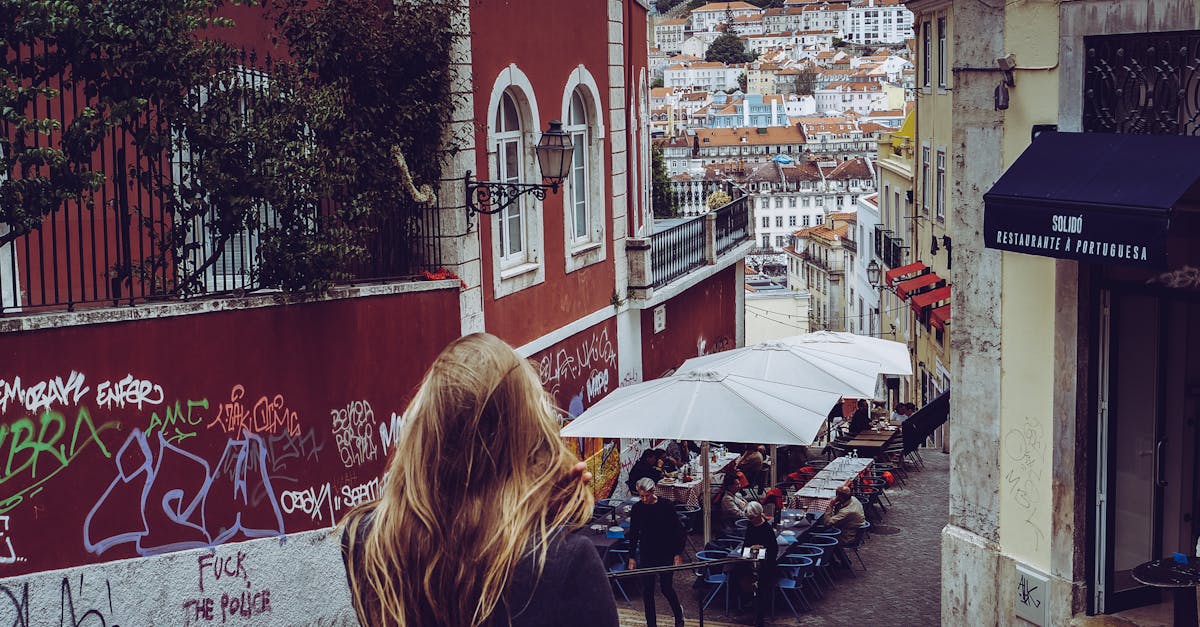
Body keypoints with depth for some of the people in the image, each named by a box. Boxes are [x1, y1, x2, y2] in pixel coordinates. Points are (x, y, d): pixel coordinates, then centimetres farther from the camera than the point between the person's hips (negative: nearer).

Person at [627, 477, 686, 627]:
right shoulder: (637, 509, -3)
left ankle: (678, 613, 31)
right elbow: (633, 534, 6)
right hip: (646, 555, 3)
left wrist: (678, 554, -6)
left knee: (666, 588, 3)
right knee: (647, 591, 4)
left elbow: (677, 531, -4)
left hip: (666, 554, -3)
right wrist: (632, 557, 4)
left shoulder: (666, 506, -10)